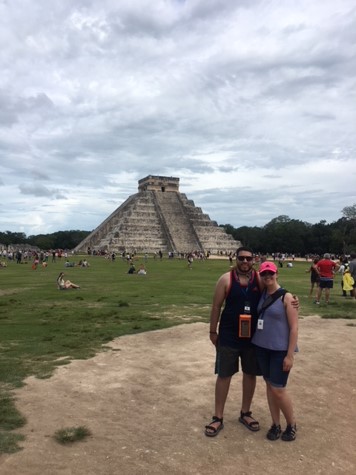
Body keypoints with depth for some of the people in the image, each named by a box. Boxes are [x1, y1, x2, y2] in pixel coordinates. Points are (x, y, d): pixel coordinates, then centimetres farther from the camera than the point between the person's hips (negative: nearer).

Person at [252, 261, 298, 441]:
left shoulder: (286, 297, -12)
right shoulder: (261, 295, 4)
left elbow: (294, 327, -12)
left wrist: (290, 355, -14)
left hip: (280, 350, -5)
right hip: (261, 347, 6)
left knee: (278, 389, -1)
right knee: (269, 386, 13)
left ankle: (292, 424, 23)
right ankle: (275, 424, 28)